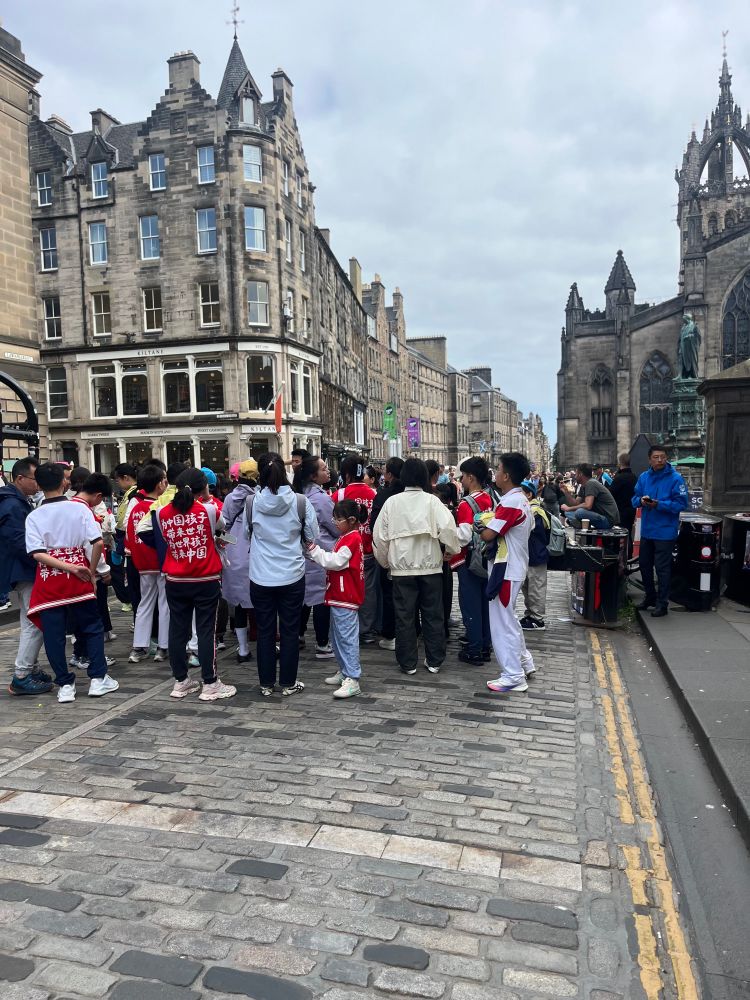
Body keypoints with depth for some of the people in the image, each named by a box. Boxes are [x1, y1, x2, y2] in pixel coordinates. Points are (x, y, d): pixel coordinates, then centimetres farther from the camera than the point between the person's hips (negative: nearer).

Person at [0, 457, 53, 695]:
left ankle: (30, 669, 25)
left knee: (31, 623, 16)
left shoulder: (20, 502, 14)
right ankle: (21, 677, -2)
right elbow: (20, 543, -24)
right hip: (26, 573, -11)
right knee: (34, 624, -7)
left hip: (28, 571, 11)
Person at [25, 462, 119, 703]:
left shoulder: (34, 516, -1)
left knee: (53, 634, 8)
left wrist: (70, 567, -13)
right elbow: (97, 542, -11)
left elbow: (37, 553, -13)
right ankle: (98, 679, 13)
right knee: (92, 628, 13)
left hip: (48, 582, 0)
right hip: (78, 582, 0)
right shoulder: (80, 509, -4)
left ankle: (65, 685, 12)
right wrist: (91, 572, 1)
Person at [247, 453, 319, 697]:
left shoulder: (251, 503, -9)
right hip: (292, 576, -1)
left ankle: (266, 683, 21)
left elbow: (248, 533, 8)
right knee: (289, 631, 11)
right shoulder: (301, 502, -11)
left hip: (261, 577, 1)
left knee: (265, 631, 12)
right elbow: (313, 537, -1)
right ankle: (288, 683, 19)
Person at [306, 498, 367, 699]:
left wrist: (314, 550, -16)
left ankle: (352, 680, -6)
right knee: (338, 636, 18)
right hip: (338, 596, 11)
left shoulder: (352, 539, -16)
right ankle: (344, 672, 29)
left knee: (347, 637, -9)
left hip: (346, 598, -11)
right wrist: (317, 554, 3)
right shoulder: (346, 537, 16)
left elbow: (336, 561, -21)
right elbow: (334, 562, 17)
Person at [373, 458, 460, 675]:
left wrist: (385, 561, 15)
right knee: (433, 615, 11)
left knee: (405, 616, 8)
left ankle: (408, 663, 13)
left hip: (402, 567, 0)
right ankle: (434, 661, 17)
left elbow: (380, 535, 2)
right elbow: (447, 528, -15)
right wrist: (452, 550, 3)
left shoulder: (392, 502, 0)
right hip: (430, 566, 0)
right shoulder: (432, 500, -4)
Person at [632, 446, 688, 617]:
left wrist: (658, 504, -25)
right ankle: (650, 596, 36)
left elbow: (681, 504, -15)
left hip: (665, 531, -6)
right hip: (646, 530, 6)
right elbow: (634, 499, 9)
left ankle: (662, 603, 13)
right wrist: (641, 500, -13)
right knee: (644, 565, 17)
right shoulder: (643, 477, 6)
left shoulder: (675, 478, -11)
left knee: (662, 568, 1)